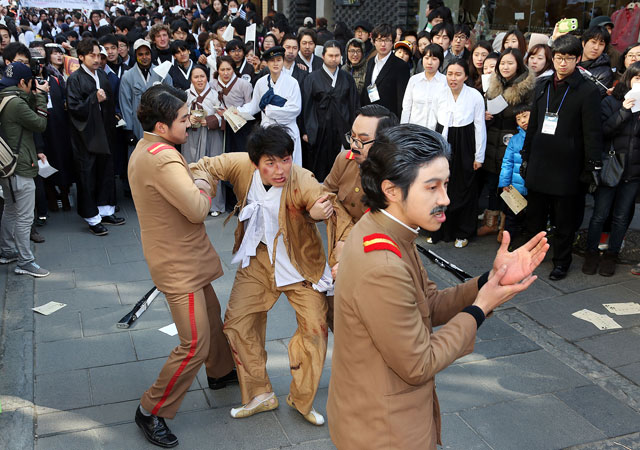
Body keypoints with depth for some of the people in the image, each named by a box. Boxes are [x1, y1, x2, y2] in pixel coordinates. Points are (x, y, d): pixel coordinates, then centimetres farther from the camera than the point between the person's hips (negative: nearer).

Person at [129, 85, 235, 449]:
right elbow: (197, 209, -28)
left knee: (212, 315, 25)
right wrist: (207, 195, -9)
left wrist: (196, 188, -1)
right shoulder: (163, 159, -27)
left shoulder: (146, 149, 8)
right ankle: (152, 410, 10)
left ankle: (221, 372, 48)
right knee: (196, 343, -6)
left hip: (187, 257, 11)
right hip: (179, 264, -11)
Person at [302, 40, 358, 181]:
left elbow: (354, 105, 10)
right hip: (319, 131, -2)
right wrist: (306, 131, -6)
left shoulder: (348, 79, 10)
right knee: (319, 169, 2)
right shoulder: (312, 78, 4)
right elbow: (306, 106, 1)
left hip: (342, 131, 2)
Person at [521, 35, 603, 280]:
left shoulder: (588, 91, -7)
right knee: (534, 216, 12)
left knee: (565, 221, 7)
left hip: (567, 166, -4)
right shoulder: (542, 86, 9)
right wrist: (526, 157, 14)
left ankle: (561, 262, 23)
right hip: (539, 165, 5)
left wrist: (590, 166, -10)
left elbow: (592, 132, -7)